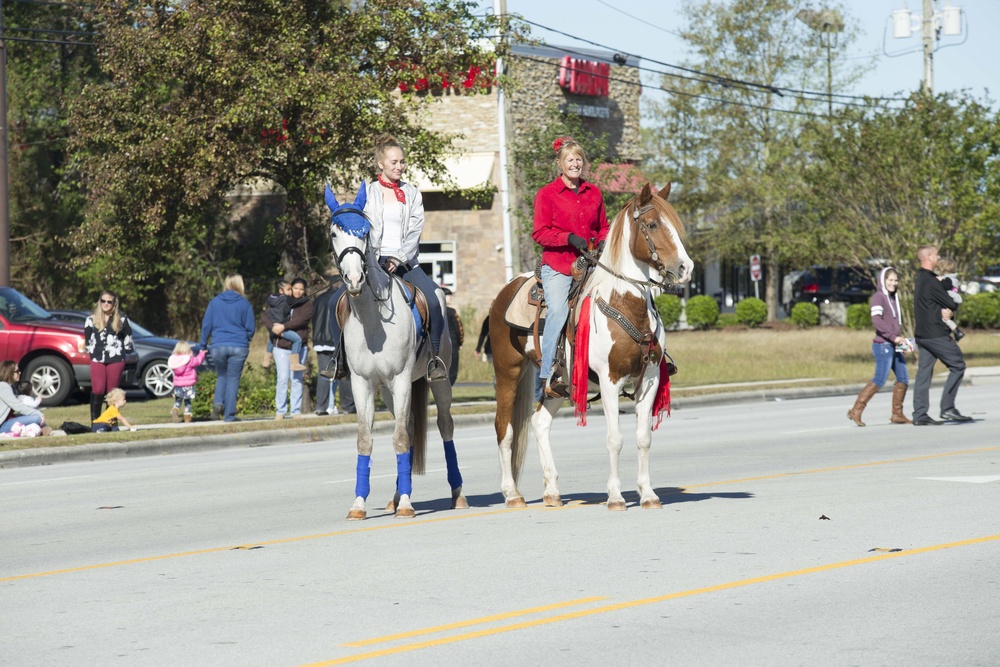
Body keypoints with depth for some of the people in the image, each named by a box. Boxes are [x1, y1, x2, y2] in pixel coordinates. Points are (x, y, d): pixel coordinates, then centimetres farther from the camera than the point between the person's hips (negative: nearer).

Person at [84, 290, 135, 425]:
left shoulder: (121, 319, 6)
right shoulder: (92, 319, 7)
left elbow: (128, 338, 13)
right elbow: (87, 339, 15)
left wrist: (127, 351, 14)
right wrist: (91, 352, 13)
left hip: (116, 360, 0)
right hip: (97, 359, 0)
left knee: (113, 391, 2)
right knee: (98, 390, -11)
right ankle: (94, 420, -4)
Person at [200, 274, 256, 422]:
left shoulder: (215, 302, 4)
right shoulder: (244, 304, 0)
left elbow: (206, 325, 4)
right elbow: (251, 328, 3)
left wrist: (203, 345, 11)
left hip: (218, 346, 2)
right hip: (239, 347, -1)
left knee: (221, 375, 20)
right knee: (233, 379, 5)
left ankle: (218, 402, -4)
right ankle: (229, 415, 3)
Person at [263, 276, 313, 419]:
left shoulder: (307, 304, 5)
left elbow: (303, 319, -12)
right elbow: (267, 316, 5)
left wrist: (284, 326, -18)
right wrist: (272, 327, -14)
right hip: (281, 346, 1)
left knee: (297, 380, 2)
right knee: (283, 378, -5)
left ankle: (296, 411, 6)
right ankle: (280, 411, 0)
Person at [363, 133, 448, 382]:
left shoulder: (412, 194, 11)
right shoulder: (368, 193, 8)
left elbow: (415, 231, 1)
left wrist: (399, 259, -13)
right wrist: (375, 261, -10)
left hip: (405, 260, 1)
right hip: (375, 259, -1)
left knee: (434, 301, -23)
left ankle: (435, 358, -11)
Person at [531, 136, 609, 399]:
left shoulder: (594, 193, 15)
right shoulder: (547, 194, 2)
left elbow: (603, 227, 23)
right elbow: (540, 233, -4)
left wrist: (603, 243, 1)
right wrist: (569, 237, -17)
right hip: (557, 265, -5)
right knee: (558, 310, -22)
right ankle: (546, 375, -19)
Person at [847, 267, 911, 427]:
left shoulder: (894, 298, 17)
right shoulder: (879, 297, -9)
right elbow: (876, 321, -21)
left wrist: (898, 339, 10)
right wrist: (893, 336, -26)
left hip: (894, 346, 9)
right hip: (883, 345, -9)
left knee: (903, 378, 8)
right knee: (880, 380, -14)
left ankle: (897, 414, 17)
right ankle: (856, 411, -12)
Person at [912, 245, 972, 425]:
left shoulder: (920, 278, 15)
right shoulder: (931, 281, -16)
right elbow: (951, 304, -13)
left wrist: (944, 310, -3)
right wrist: (948, 310, 8)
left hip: (922, 334, 9)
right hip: (936, 334, -9)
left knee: (924, 372, 6)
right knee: (957, 366, -1)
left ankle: (919, 414, 3)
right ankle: (947, 408, -4)